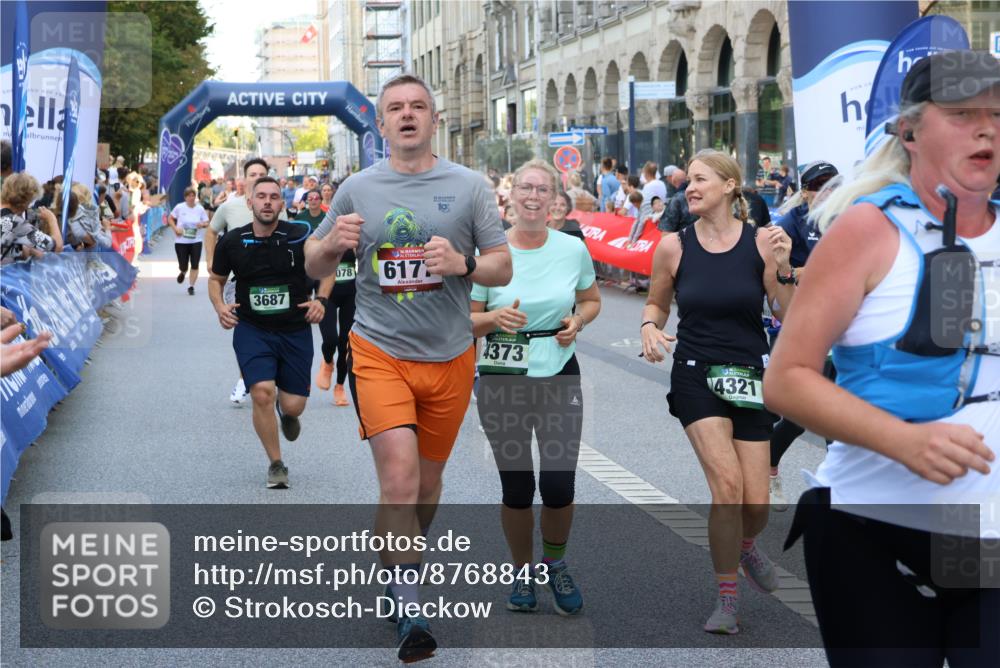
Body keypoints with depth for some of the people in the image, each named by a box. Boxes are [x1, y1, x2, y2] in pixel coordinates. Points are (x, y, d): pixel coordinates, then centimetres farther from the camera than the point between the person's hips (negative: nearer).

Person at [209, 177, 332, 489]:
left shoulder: (300, 236, -10)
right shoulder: (232, 241, -5)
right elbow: (216, 279, 11)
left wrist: (320, 300, -13)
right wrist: (220, 307, -7)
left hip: (295, 331, 0)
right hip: (251, 329, 0)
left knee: (293, 405, 0)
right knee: (262, 392, -19)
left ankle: (286, 411, 43)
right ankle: (275, 465, 2)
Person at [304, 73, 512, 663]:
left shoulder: (469, 186, 1)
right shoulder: (358, 189, 3)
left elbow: (504, 268, 2)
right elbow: (315, 268, 11)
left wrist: (462, 264, -18)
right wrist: (332, 245, -12)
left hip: (449, 355, 2)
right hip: (379, 351, -2)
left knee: (428, 482, 15)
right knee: (399, 477, -16)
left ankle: (403, 564, 42)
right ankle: (410, 613, -10)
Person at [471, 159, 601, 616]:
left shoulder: (573, 249, 0)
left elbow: (591, 301, 16)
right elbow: (468, 320, 0)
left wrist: (577, 322, -5)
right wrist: (496, 318, -20)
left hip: (559, 376, 1)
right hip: (503, 379, -1)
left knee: (559, 485, -3)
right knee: (517, 488, 4)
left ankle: (555, 565, 25)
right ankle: (522, 572, 28)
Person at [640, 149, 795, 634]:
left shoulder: (761, 241, -6)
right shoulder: (674, 246, -3)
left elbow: (790, 318, -5)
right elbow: (657, 303, 13)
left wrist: (782, 269, -19)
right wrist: (649, 326, -8)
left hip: (749, 376, 1)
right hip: (695, 376, -1)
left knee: (755, 504, 2)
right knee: (727, 483, -18)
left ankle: (744, 544, 41)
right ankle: (727, 600, -1)